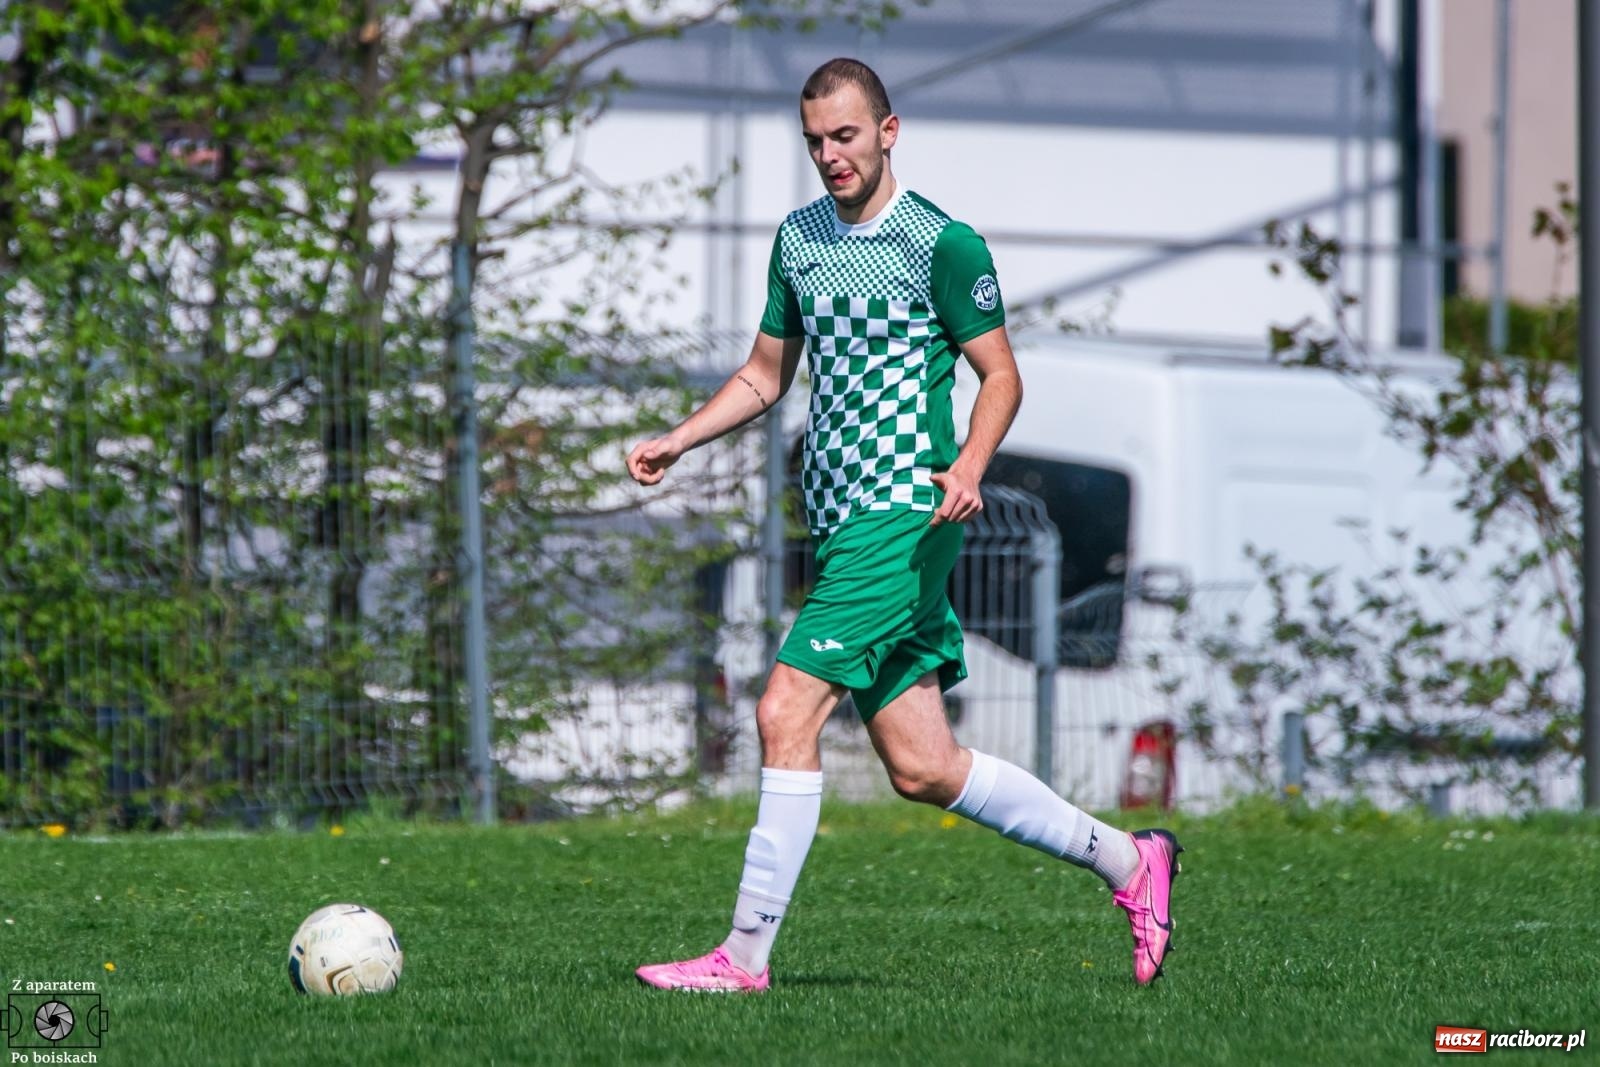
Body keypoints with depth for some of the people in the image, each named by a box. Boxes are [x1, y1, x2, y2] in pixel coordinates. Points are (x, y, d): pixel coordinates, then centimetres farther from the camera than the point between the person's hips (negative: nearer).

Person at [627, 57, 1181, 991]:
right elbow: (766, 376, 23)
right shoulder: (798, 239, 14)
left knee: (788, 711, -17)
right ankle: (1127, 861, 21)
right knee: (921, 769, 7)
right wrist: (676, 442, 10)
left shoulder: (943, 244, -7)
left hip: (906, 518, -8)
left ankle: (747, 955, -13)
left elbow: (1001, 375, -4)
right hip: (840, 526, 8)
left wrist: (969, 469, -21)